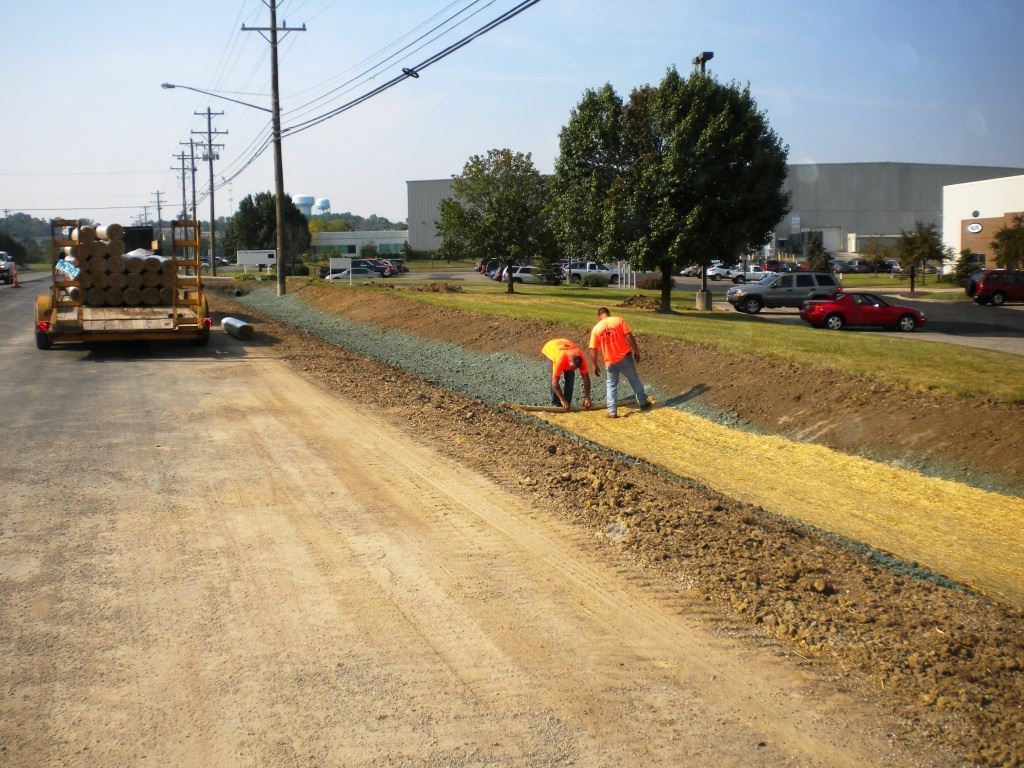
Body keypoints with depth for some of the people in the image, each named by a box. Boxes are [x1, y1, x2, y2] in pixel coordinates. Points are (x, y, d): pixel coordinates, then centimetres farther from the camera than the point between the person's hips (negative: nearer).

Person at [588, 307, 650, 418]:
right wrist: (636, 351, -4)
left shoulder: (596, 328, 1)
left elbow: (593, 350, 0)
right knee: (635, 380, 17)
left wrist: (595, 365, 10)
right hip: (625, 357, 0)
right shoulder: (619, 320, -3)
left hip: (610, 362, 0)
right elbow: (629, 336, -11)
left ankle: (612, 411, 4)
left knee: (611, 385, 11)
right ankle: (643, 403, 29)